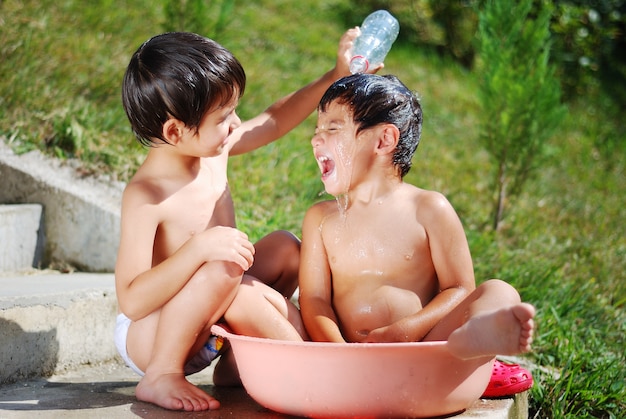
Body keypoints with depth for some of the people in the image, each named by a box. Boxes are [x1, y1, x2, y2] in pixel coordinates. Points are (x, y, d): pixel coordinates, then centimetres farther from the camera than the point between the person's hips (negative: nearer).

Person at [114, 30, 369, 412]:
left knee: (285, 248, 7)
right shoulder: (145, 196, -28)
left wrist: (337, 76, 6)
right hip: (147, 338, -9)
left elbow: (274, 121, 12)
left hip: (207, 325, 9)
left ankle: (237, 362, 5)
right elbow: (131, 301, -33)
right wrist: (198, 248, -42)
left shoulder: (214, 151, -6)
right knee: (223, 269, -33)